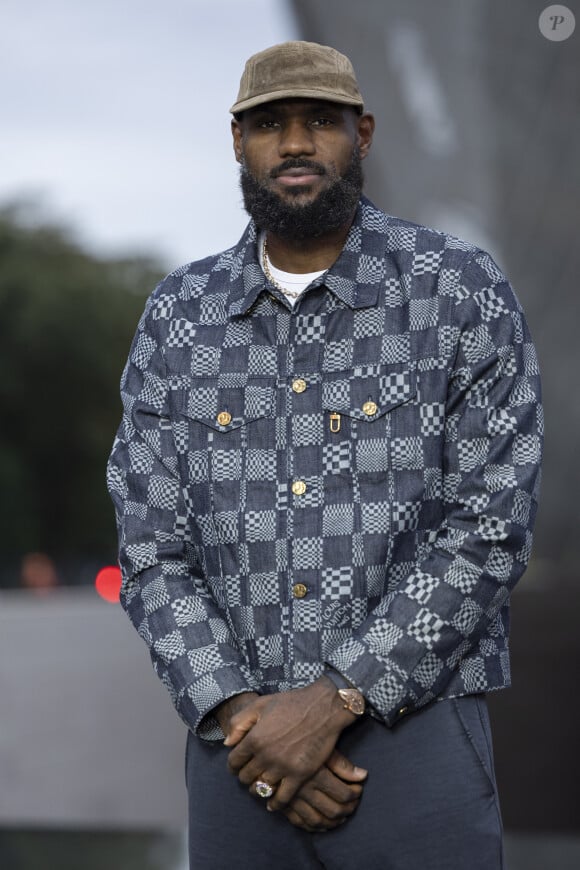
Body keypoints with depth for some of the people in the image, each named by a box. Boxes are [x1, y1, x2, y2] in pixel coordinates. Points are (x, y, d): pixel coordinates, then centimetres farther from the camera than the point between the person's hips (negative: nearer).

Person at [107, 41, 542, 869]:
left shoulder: (462, 294, -3)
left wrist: (334, 699, -14)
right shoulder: (177, 318, 6)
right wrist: (234, 711, -11)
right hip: (240, 746, 3)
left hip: (413, 733, -2)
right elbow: (153, 551, 4)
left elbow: (488, 529, -9)